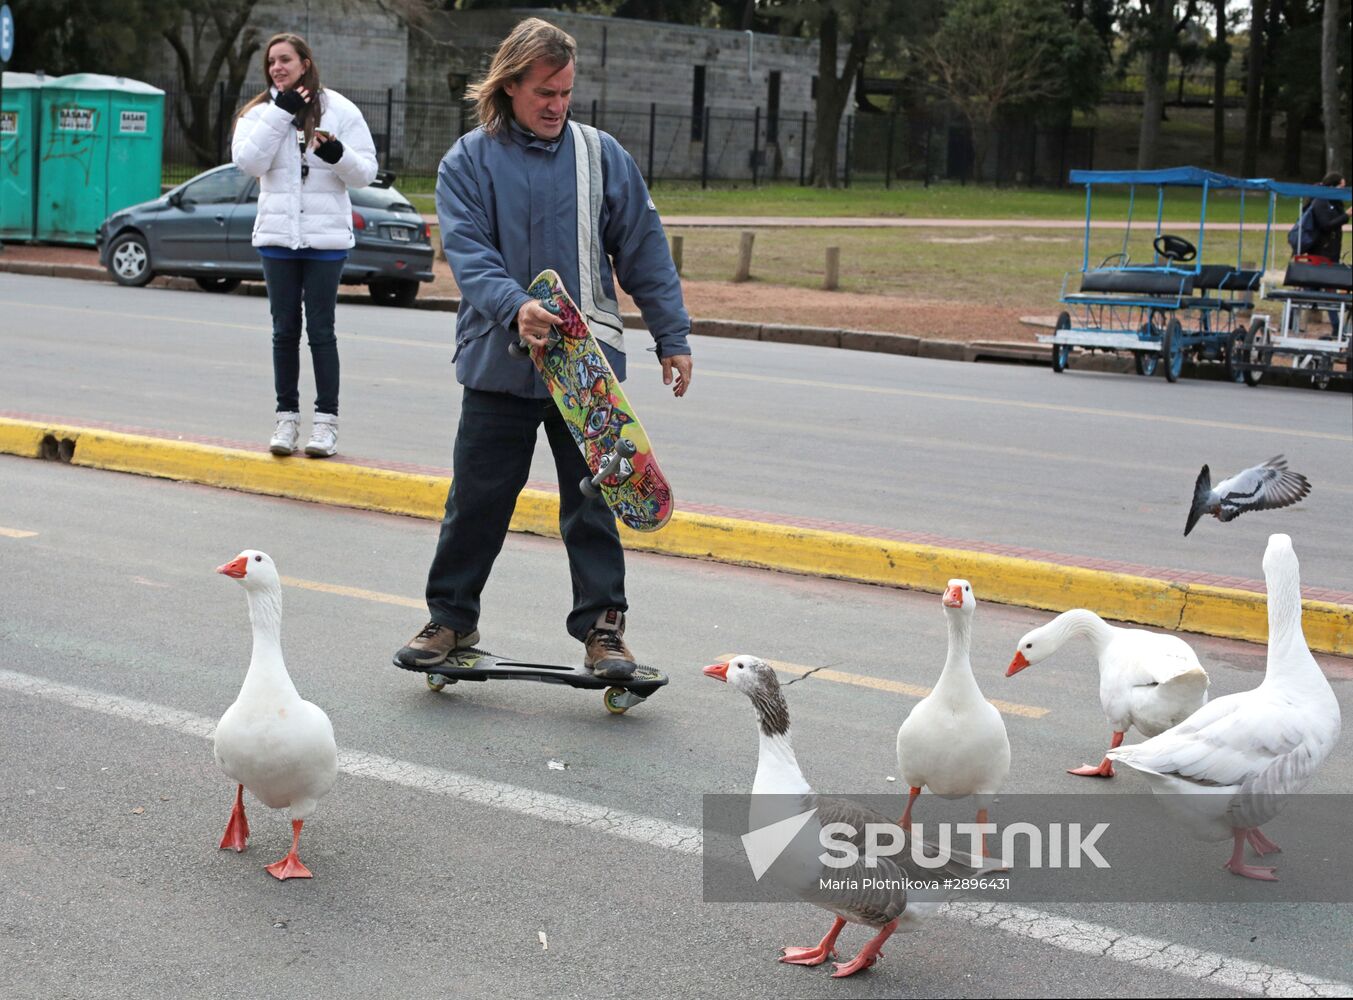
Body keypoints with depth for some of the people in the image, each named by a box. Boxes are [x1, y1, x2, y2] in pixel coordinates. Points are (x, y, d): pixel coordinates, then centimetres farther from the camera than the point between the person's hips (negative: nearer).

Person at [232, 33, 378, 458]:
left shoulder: (340, 110, 1)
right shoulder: (260, 112, 6)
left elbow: (366, 172, 0)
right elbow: (248, 161, -12)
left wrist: (339, 155, -20)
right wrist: (280, 112, -15)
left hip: (325, 236, -2)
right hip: (278, 235, 2)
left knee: (321, 330, -1)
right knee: (285, 330, 8)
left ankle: (327, 420, 4)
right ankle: (286, 417, 15)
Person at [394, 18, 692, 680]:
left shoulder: (601, 155, 5)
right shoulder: (468, 162, 1)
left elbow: (644, 253, 8)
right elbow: (467, 254, -11)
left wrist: (671, 337, 5)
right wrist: (514, 308, -28)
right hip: (497, 365, 0)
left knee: (591, 502, 5)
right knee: (477, 501, 8)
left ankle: (602, 627, 14)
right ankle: (451, 619, 23)